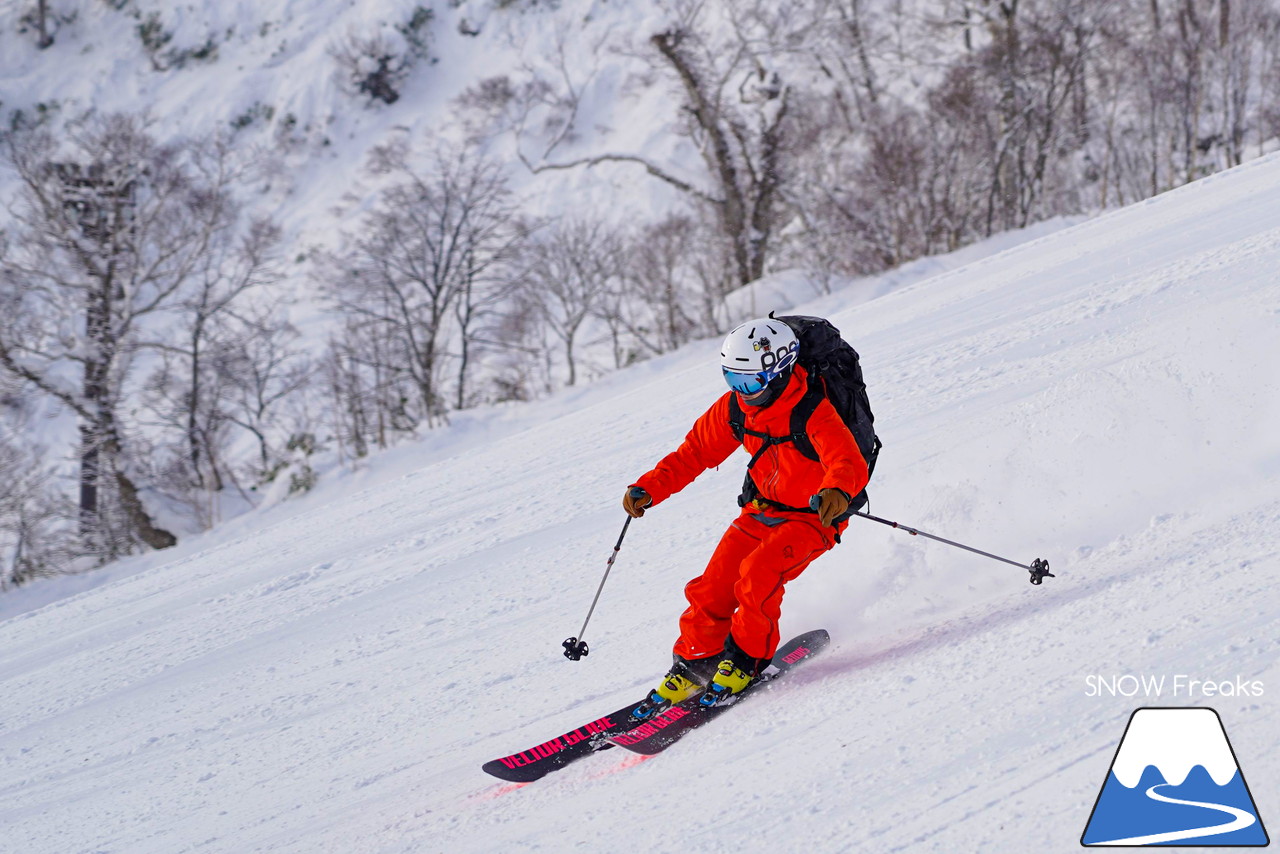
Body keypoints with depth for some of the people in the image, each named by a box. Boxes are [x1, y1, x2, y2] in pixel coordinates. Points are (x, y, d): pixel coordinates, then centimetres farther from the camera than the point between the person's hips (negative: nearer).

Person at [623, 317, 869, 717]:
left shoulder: (813, 413, -26)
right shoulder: (735, 407, -7)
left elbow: (850, 463, -40)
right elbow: (695, 452, 4)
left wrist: (837, 491, -63)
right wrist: (649, 489, -8)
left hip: (812, 517, -6)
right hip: (761, 510, 6)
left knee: (757, 574, -27)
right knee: (712, 588, -7)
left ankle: (747, 661, -7)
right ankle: (694, 664, 14)